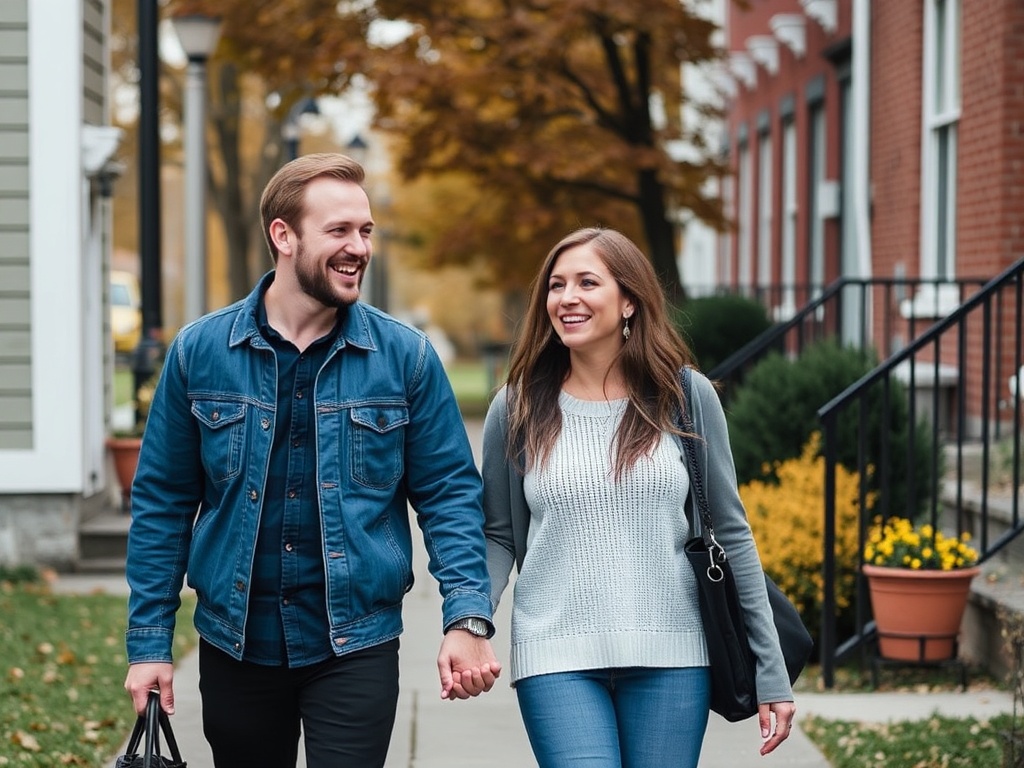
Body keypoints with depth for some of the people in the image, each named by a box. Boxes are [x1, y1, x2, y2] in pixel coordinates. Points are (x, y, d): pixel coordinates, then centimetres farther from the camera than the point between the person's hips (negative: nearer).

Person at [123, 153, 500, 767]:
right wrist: (150, 642, 0)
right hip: (234, 644, 2)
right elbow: (162, 503, 3)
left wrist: (468, 618, -15)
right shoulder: (199, 352, -1)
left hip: (356, 646, -1)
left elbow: (449, 494, -2)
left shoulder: (405, 357, -3)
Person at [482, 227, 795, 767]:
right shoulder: (517, 408, 3)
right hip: (558, 660, -1)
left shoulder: (686, 397, 2)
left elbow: (731, 533, 5)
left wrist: (771, 672, 4)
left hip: (671, 659, 1)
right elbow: (498, 537, 8)